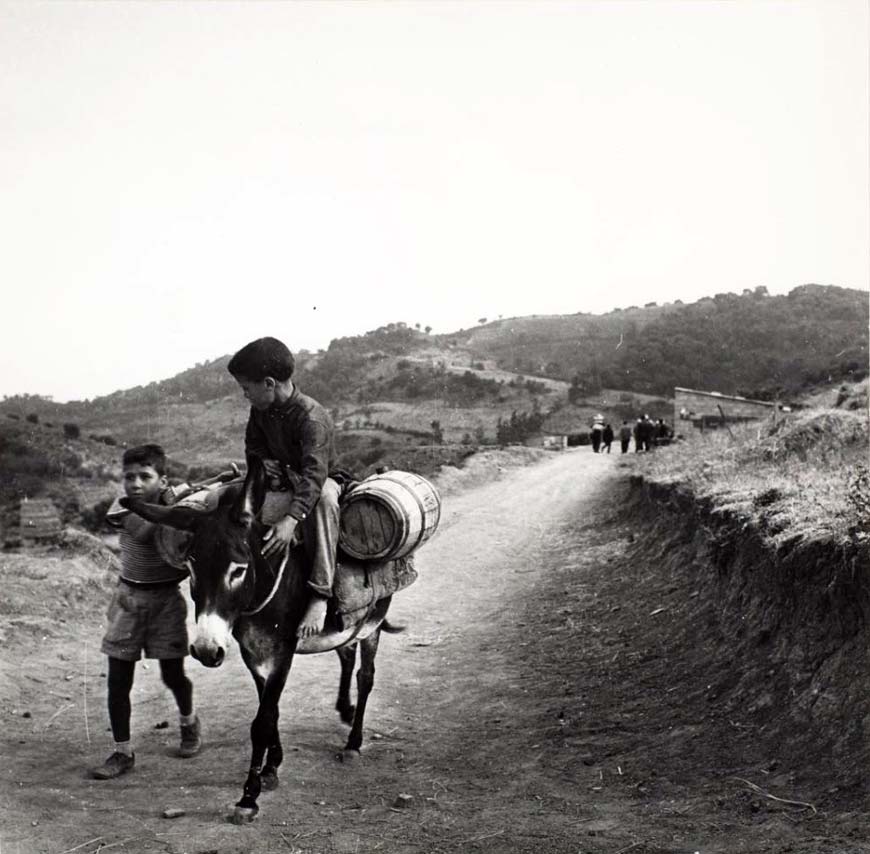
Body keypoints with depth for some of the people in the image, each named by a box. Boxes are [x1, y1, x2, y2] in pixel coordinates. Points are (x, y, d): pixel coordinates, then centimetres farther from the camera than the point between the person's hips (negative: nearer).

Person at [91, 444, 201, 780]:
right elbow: (143, 530, -23)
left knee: (172, 674, 5)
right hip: (129, 597, 2)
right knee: (118, 679, 0)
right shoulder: (121, 511, -6)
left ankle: (189, 722, 36)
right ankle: (123, 752, 13)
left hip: (166, 597, -2)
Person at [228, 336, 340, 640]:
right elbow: (254, 447, 11)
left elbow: (314, 474, -39)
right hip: (282, 483, 8)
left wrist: (291, 520, -50)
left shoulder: (312, 417, -28)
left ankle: (320, 593, -42)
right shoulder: (260, 411, -3)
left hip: (321, 486, -8)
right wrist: (266, 465, -15)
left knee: (324, 496, -41)